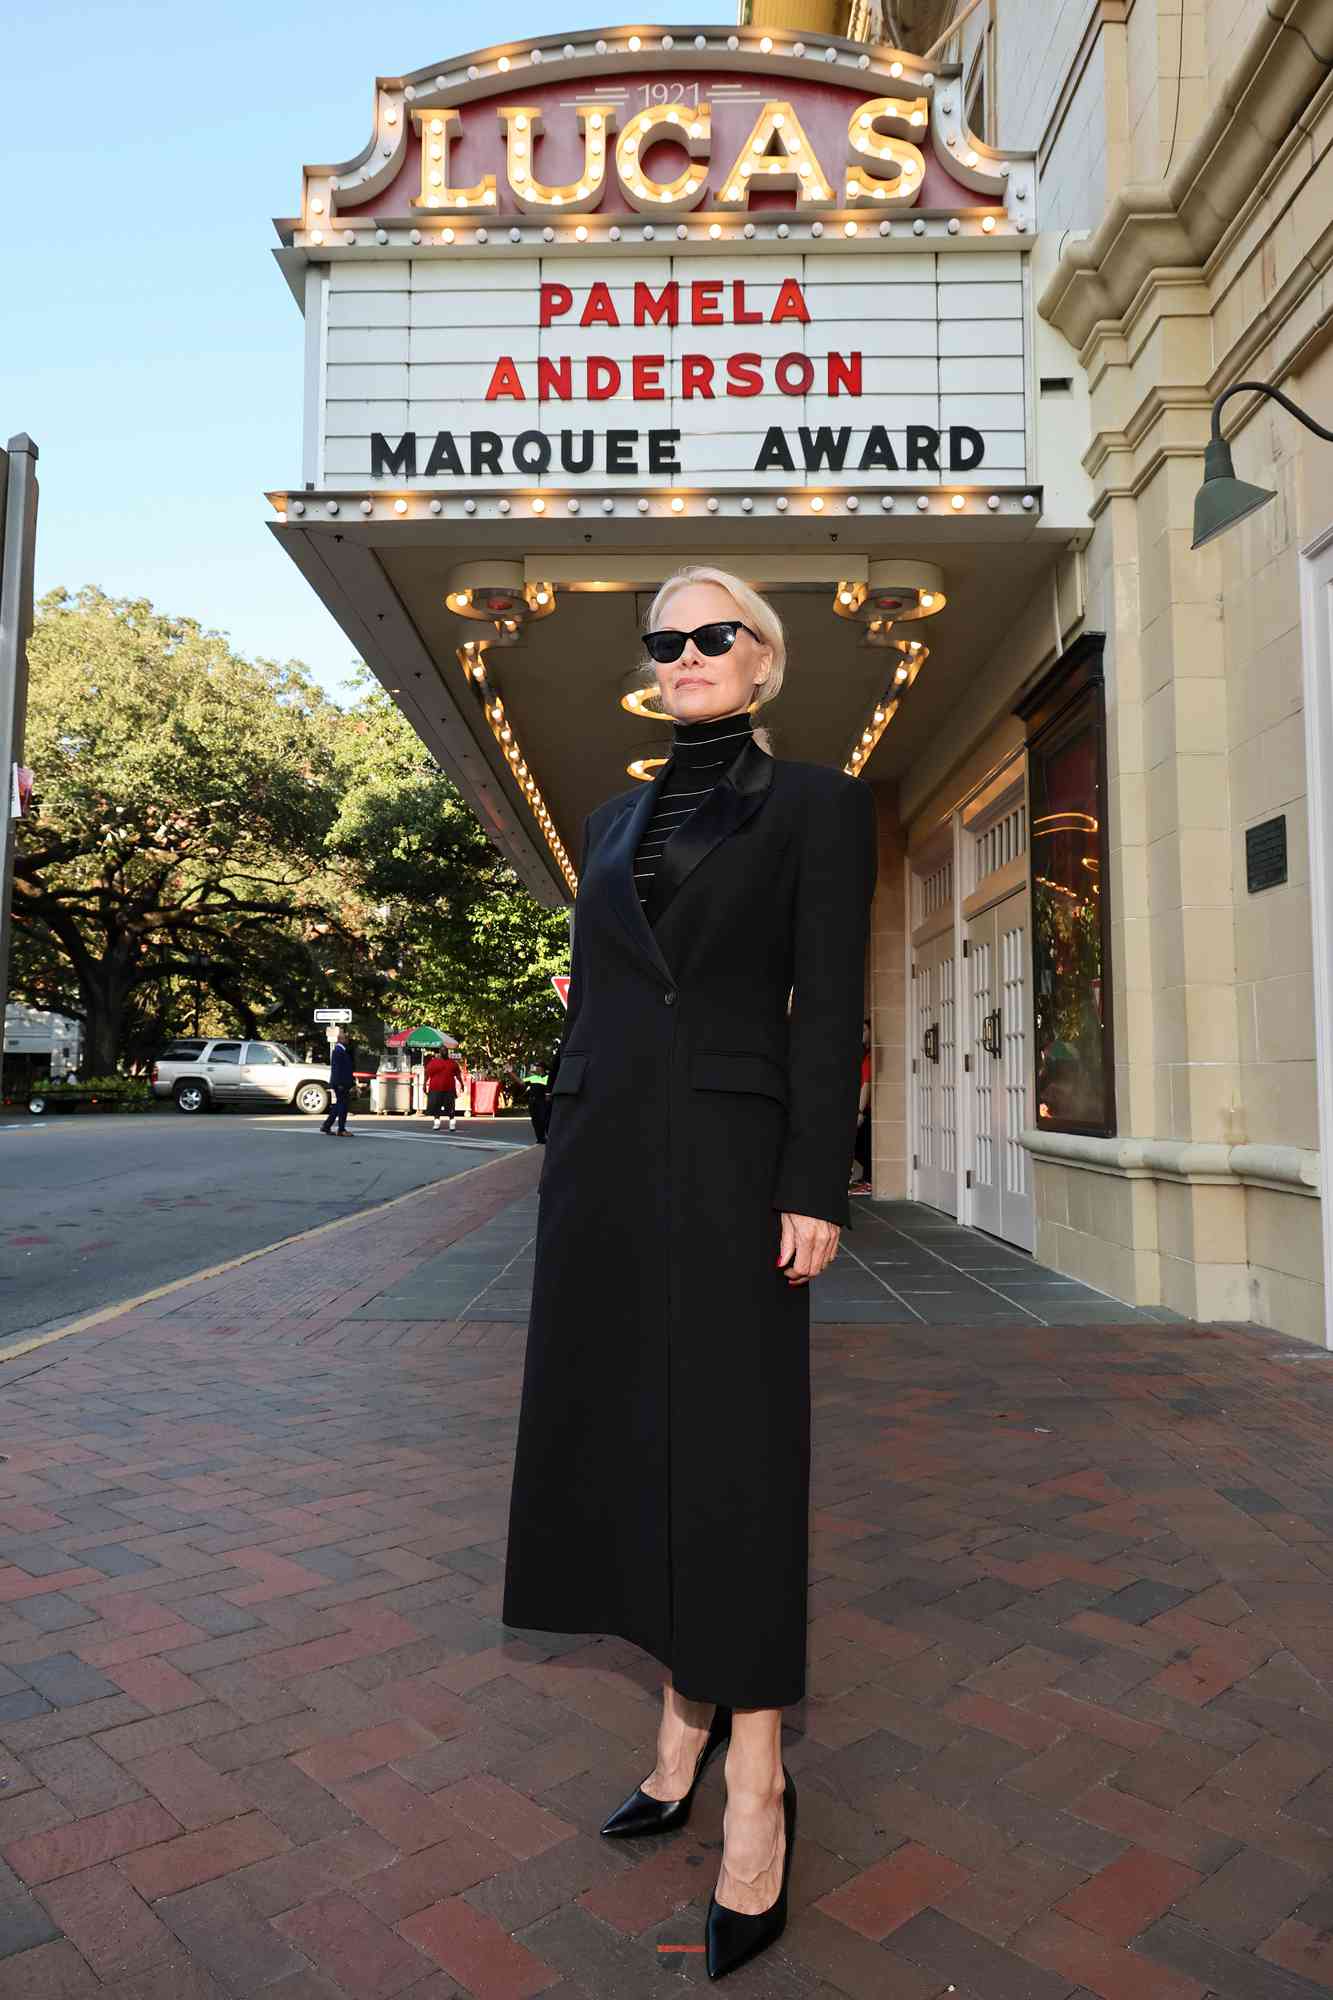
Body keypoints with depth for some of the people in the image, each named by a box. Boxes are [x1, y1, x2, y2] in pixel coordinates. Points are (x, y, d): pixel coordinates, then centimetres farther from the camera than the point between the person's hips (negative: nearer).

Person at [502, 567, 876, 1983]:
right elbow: (588, 1001, 16)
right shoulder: (616, 821, 17)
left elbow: (828, 1006, -6)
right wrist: (561, 1174, 12)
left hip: (728, 1154, -6)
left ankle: (755, 1786, 12)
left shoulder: (811, 803, 2)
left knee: (731, 1449, -2)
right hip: (605, 1156, 6)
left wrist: (816, 1189, -13)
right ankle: (687, 1716, 29)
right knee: (630, 1435, 11)